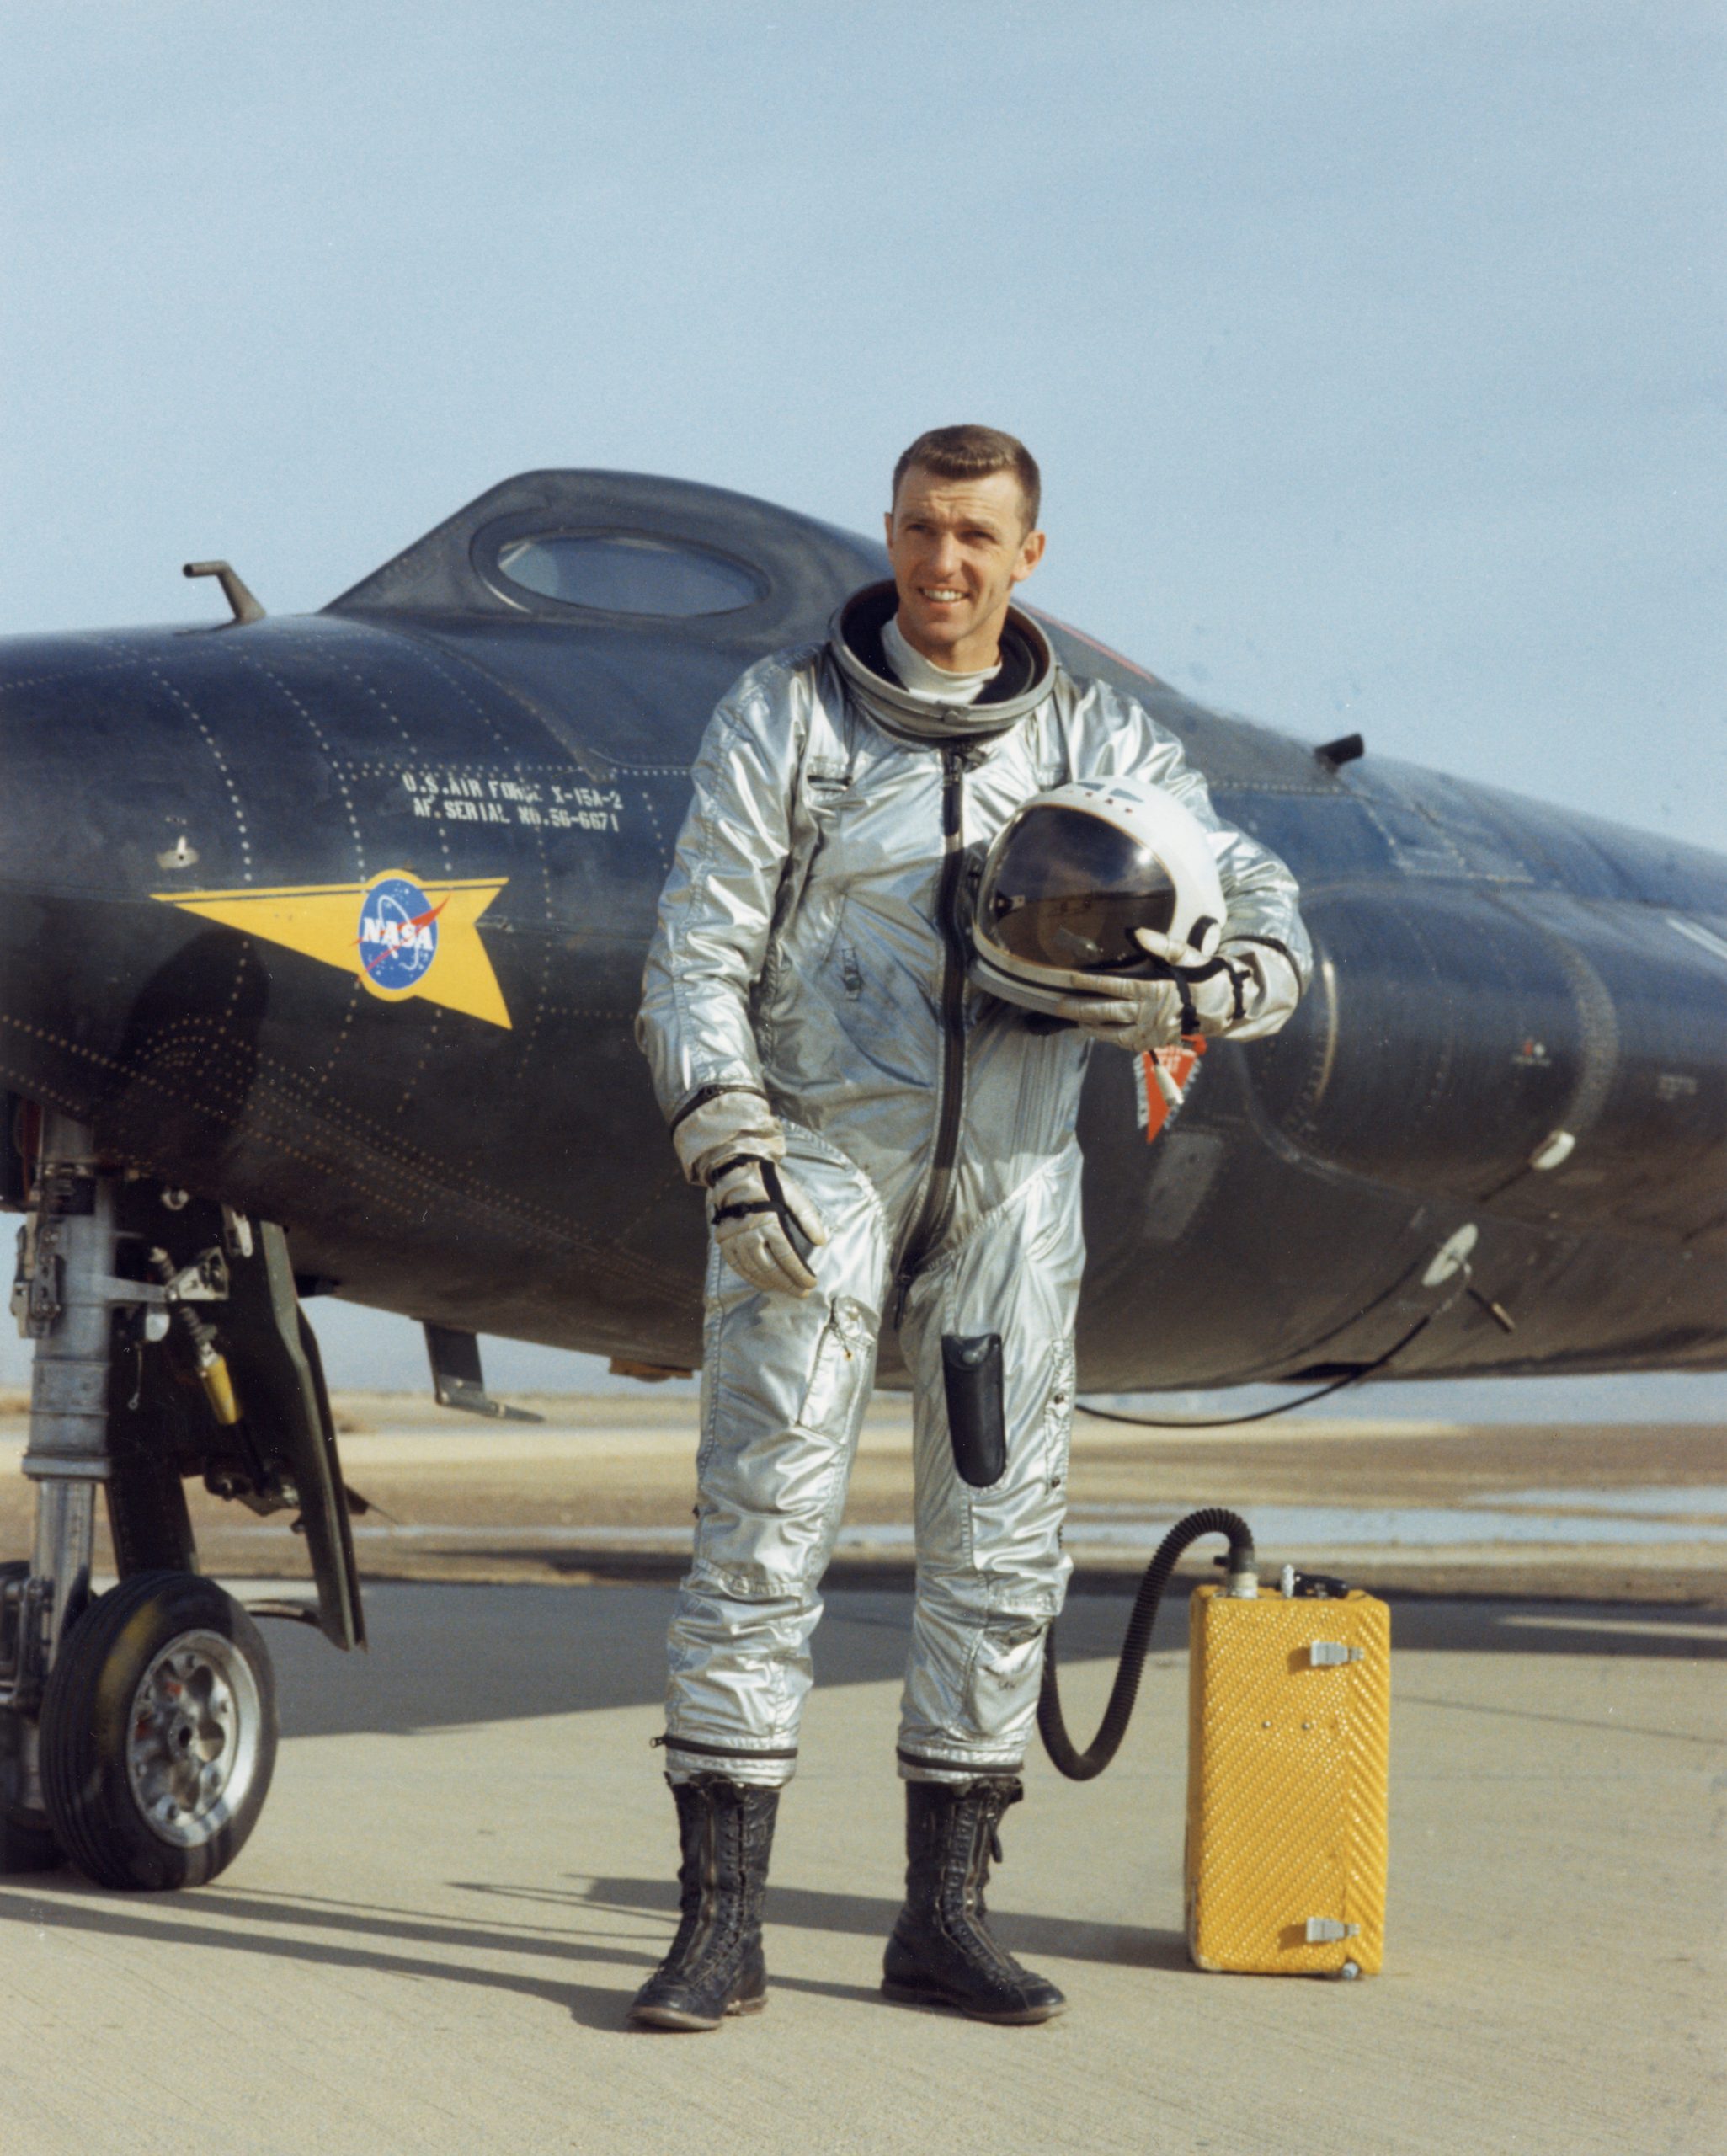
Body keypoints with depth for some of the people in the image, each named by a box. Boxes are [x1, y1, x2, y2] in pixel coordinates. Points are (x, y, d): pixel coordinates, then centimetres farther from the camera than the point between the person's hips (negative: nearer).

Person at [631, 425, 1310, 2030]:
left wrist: (1193, 994, -17)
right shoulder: (783, 717, -1)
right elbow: (697, 963, -4)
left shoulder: (1100, 745, 6)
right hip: (820, 1161, -3)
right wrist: (733, 1160, -18)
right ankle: (720, 1924, -5)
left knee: (998, 1551, 4)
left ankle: (942, 1917, 14)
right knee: (761, 1529, -9)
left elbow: (1268, 918, 7)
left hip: (1008, 1182, 3)